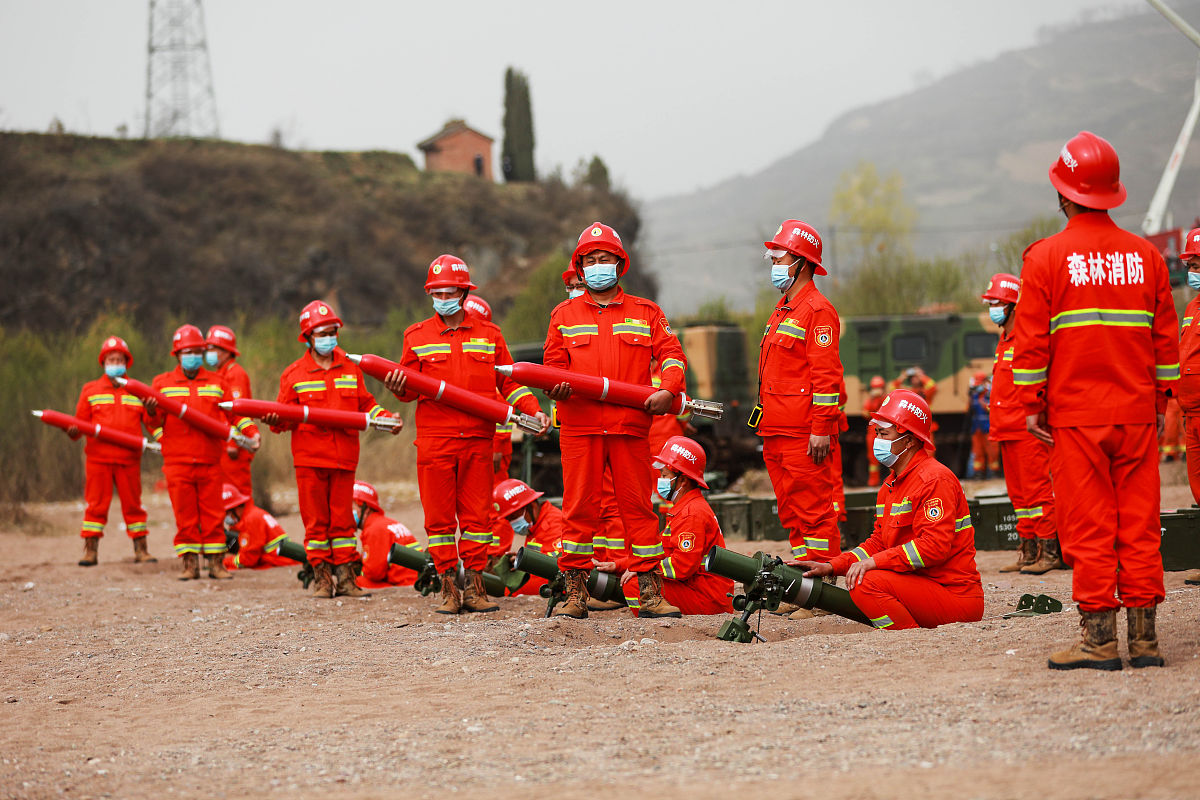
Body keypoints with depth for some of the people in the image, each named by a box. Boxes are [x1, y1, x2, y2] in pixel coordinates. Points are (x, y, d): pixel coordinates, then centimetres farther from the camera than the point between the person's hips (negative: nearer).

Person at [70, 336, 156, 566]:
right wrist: (73, 432, -13)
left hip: (129, 459, 1)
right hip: (97, 458, -1)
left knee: (133, 504, 5)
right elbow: (80, 422, 7)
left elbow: (151, 424, 8)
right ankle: (91, 550, 4)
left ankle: (140, 549, 11)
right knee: (96, 504, 0)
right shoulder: (90, 390, 10)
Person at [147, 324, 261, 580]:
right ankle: (189, 564, 5)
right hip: (177, 461, -1)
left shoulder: (216, 383, 14)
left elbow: (235, 413, 12)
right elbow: (156, 422, 8)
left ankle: (216, 562, 7)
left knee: (213, 515, 1)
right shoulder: (162, 383, 10)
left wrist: (251, 433, -2)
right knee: (185, 516, -1)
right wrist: (152, 413, -14)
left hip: (210, 461, 1)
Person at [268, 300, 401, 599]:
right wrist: (274, 420, -19)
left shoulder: (350, 369, 12)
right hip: (309, 458, -2)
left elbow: (366, 405, 15)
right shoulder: (294, 374, 4)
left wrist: (386, 418, -1)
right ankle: (321, 576, 7)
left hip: (344, 457, 2)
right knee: (316, 520, 1)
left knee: (342, 518, 4)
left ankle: (345, 577, 7)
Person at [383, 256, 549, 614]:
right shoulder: (417, 336, 9)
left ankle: (474, 587, 8)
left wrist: (532, 409, -2)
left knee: (477, 514, 2)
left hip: (478, 439, 1)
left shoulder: (489, 335, 11)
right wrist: (399, 387, -13)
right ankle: (448, 589, 7)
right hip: (434, 439, -1)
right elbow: (411, 389, 10)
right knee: (440, 516, 0)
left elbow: (509, 381, 11)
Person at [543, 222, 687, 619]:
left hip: (631, 426, 0)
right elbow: (554, 364, 11)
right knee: (579, 507, 0)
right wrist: (556, 387, -12)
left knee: (639, 506, 0)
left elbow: (671, 353, 6)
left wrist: (668, 390, -12)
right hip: (579, 426, 0)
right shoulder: (564, 315, 15)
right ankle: (575, 593, 4)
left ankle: (650, 592, 4)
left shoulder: (646, 313, 13)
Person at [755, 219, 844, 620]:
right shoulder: (782, 310, 20)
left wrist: (821, 428, -20)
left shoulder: (817, 310, -10)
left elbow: (826, 375, -16)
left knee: (814, 509, -7)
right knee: (792, 512, 12)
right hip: (776, 432, 10)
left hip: (803, 434, -10)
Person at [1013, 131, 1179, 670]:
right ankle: (1143, 636, 7)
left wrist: (1032, 403, 2)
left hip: (1075, 413, -3)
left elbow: (1032, 339, -4)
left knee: (1088, 524, -1)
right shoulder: (1145, 256, 6)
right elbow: (1166, 337, 9)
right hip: (1137, 411, 3)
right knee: (1139, 522, 6)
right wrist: (1161, 400, 16)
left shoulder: (1046, 257, -4)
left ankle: (1099, 638, -2)